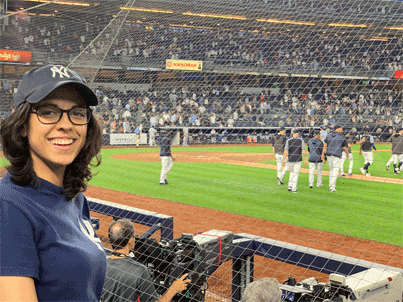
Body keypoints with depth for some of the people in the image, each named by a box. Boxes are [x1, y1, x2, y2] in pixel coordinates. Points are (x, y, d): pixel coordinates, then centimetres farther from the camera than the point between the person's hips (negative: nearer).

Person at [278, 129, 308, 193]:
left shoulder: (288, 140, 0)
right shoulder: (301, 140, -2)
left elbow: (286, 151, -8)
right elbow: (303, 150, -8)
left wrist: (283, 159, -7)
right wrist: (306, 159, -5)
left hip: (290, 159, 2)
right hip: (298, 159, -2)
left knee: (292, 172, 20)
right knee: (296, 173, 4)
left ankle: (290, 186, 13)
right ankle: (294, 189, 1)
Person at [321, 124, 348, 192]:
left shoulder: (329, 135, 8)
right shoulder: (342, 137, -4)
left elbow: (325, 145, 4)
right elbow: (344, 148, 0)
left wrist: (323, 154, 6)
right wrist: (347, 153, 18)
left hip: (329, 155, 5)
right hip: (337, 156, -5)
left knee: (331, 170, 16)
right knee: (335, 171, -1)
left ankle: (330, 186, 17)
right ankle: (332, 187, -5)